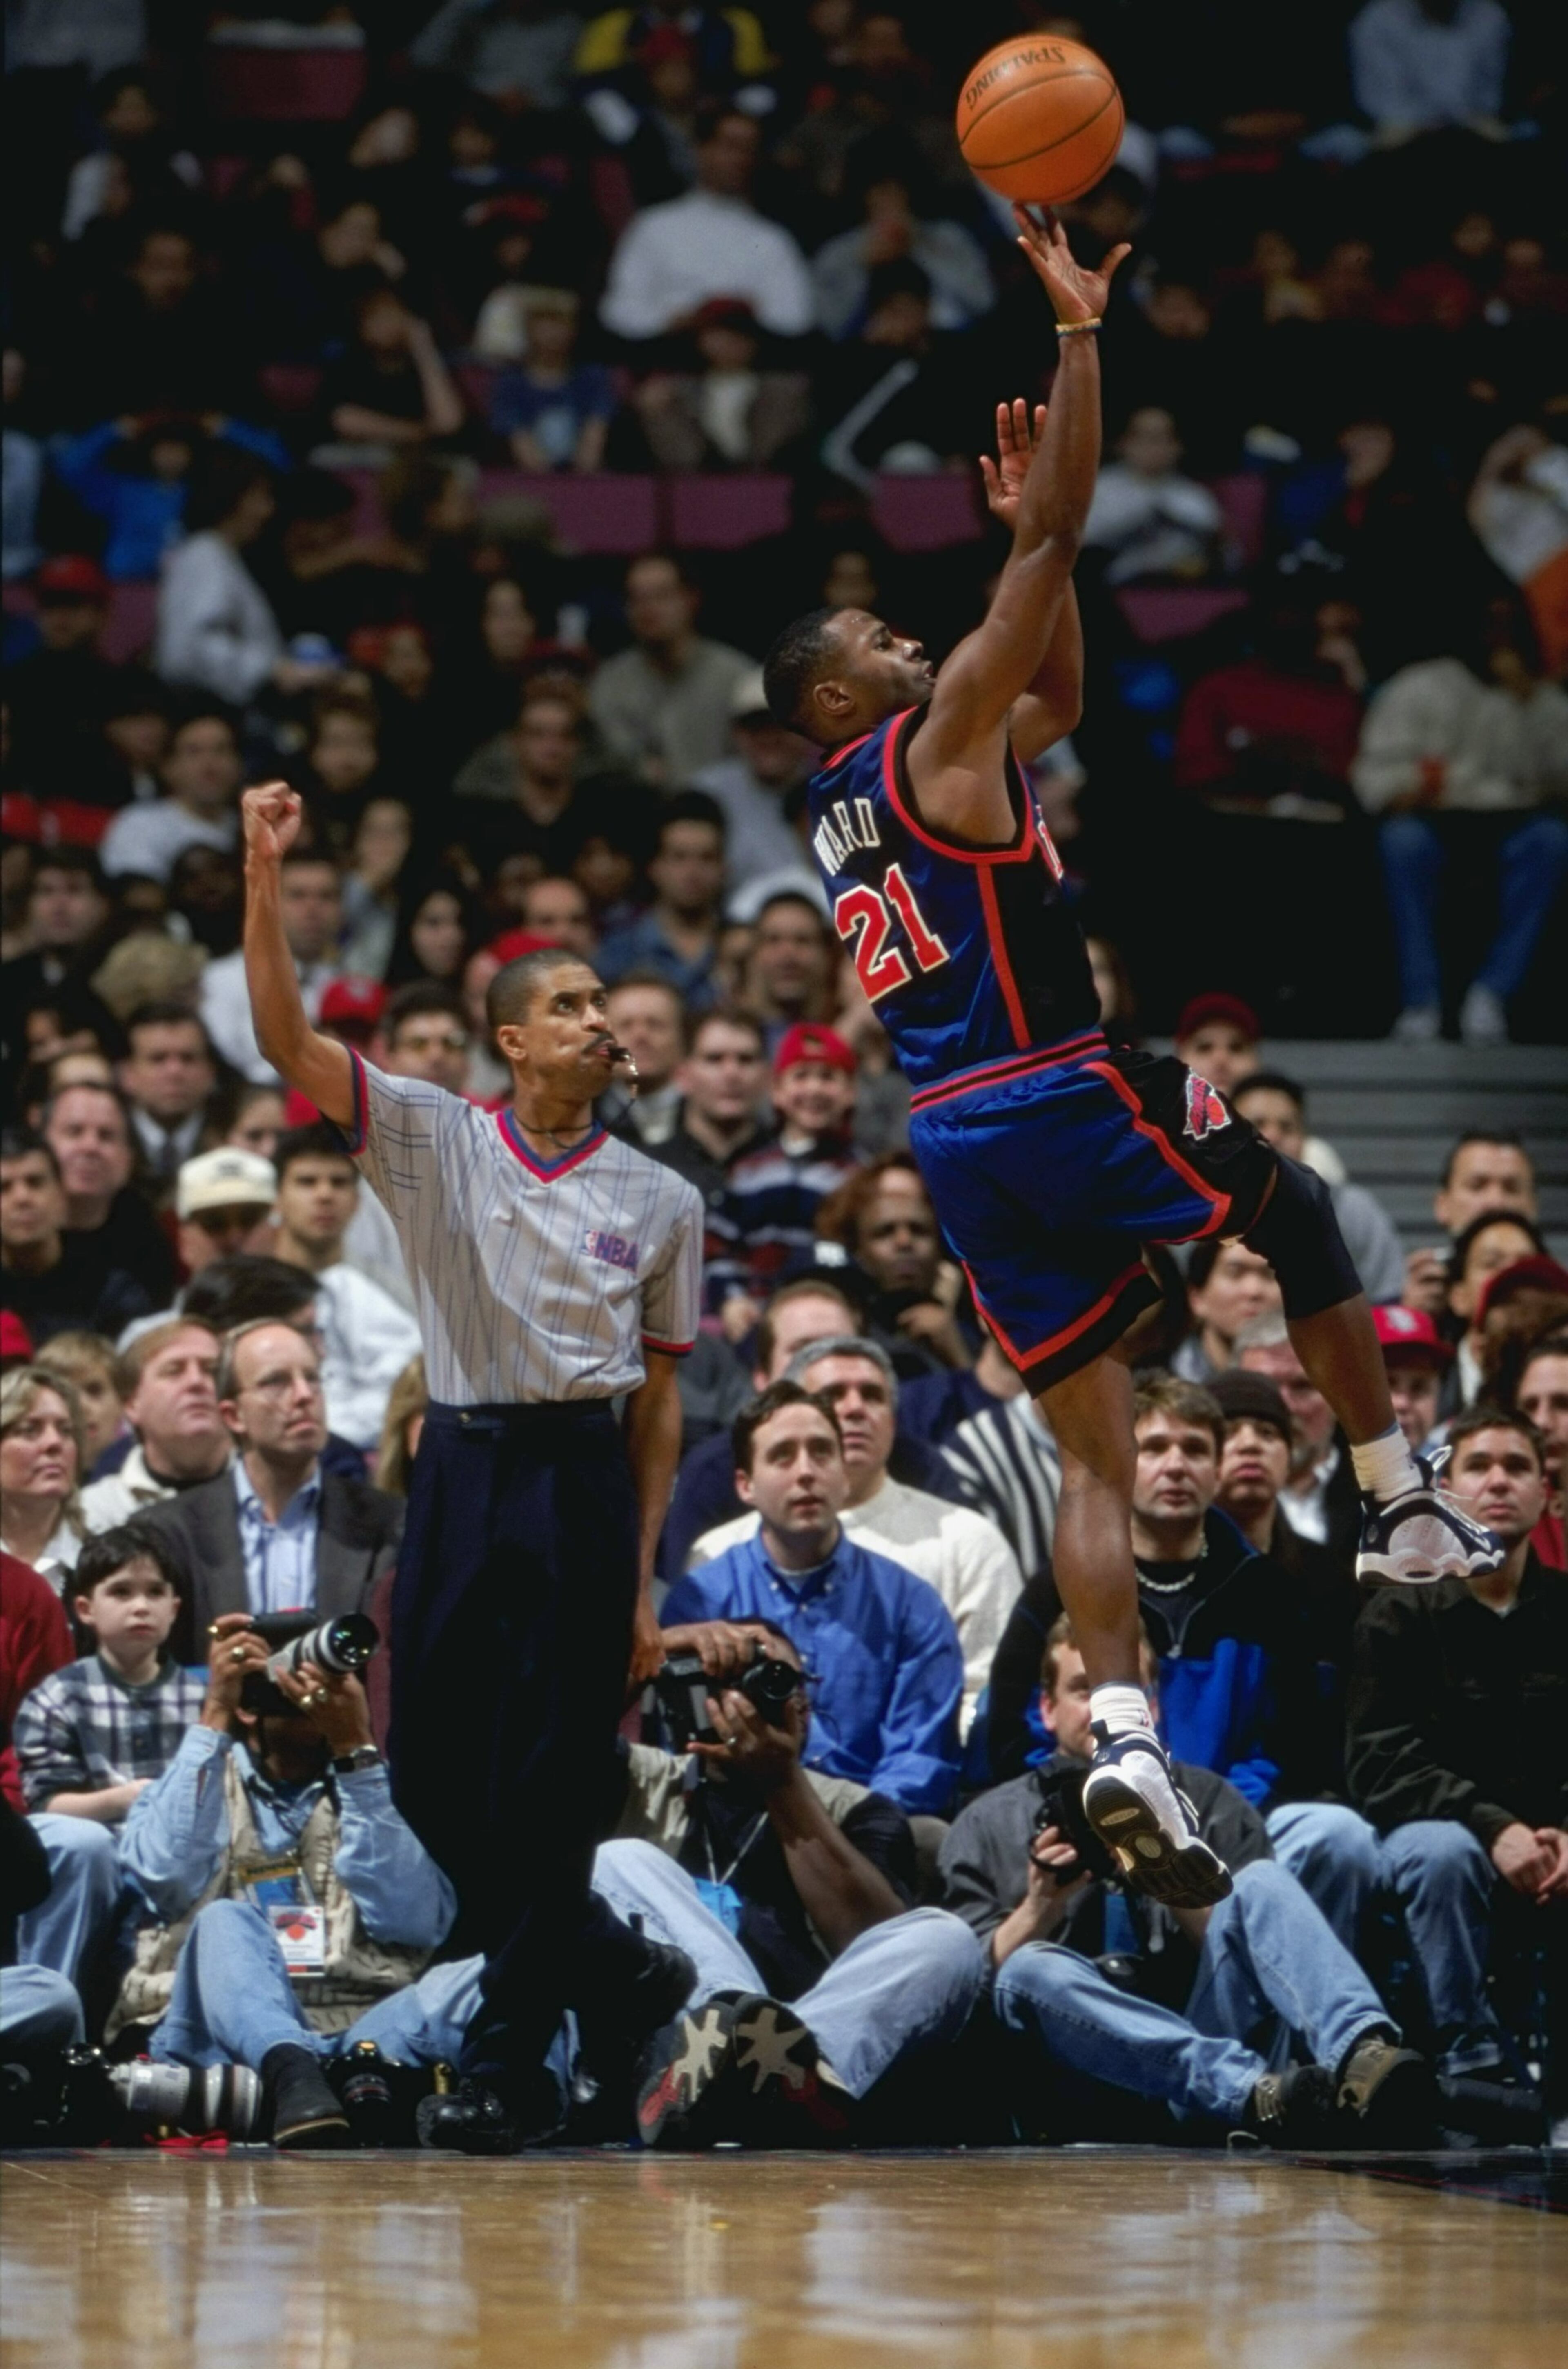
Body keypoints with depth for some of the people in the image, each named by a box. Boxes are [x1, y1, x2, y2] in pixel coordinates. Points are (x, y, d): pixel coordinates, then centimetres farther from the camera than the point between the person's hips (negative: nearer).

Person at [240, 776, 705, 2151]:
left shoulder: (660, 1200, 8)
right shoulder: (433, 1141, 6)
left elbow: (661, 1400, 10)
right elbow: (290, 1042, -5)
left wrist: (645, 1581, 5)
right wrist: (265, 879, -18)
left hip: (586, 1488, -1)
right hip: (464, 1471, 1)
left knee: (551, 1778, -4)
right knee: (430, 1767, 1)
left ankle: (508, 2058, 2)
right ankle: (599, 1962, 23)